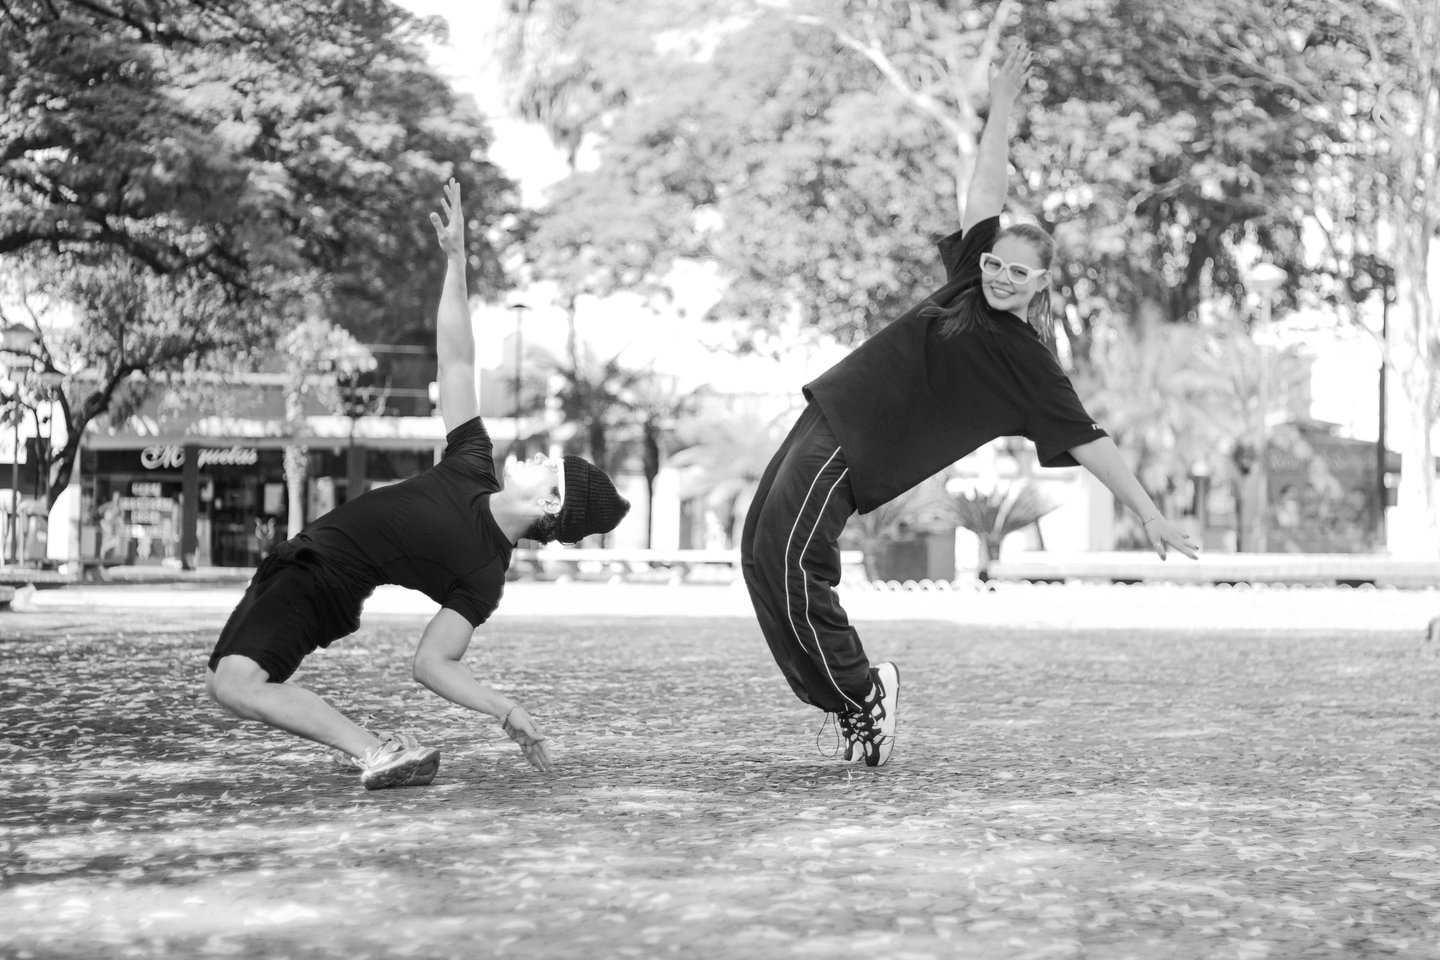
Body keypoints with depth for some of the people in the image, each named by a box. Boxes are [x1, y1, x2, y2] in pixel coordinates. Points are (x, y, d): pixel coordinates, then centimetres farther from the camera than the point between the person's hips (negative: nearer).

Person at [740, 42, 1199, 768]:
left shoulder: (1027, 364, -8)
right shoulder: (969, 284, 9)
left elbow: (1088, 441, -7)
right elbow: (985, 192, 12)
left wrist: (1148, 513, -10)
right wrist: (1001, 106, 11)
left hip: (854, 455, -8)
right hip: (828, 415, 8)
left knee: (790, 562, -20)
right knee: (763, 556, 4)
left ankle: (860, 693, -5)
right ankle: (851, 696, 9)